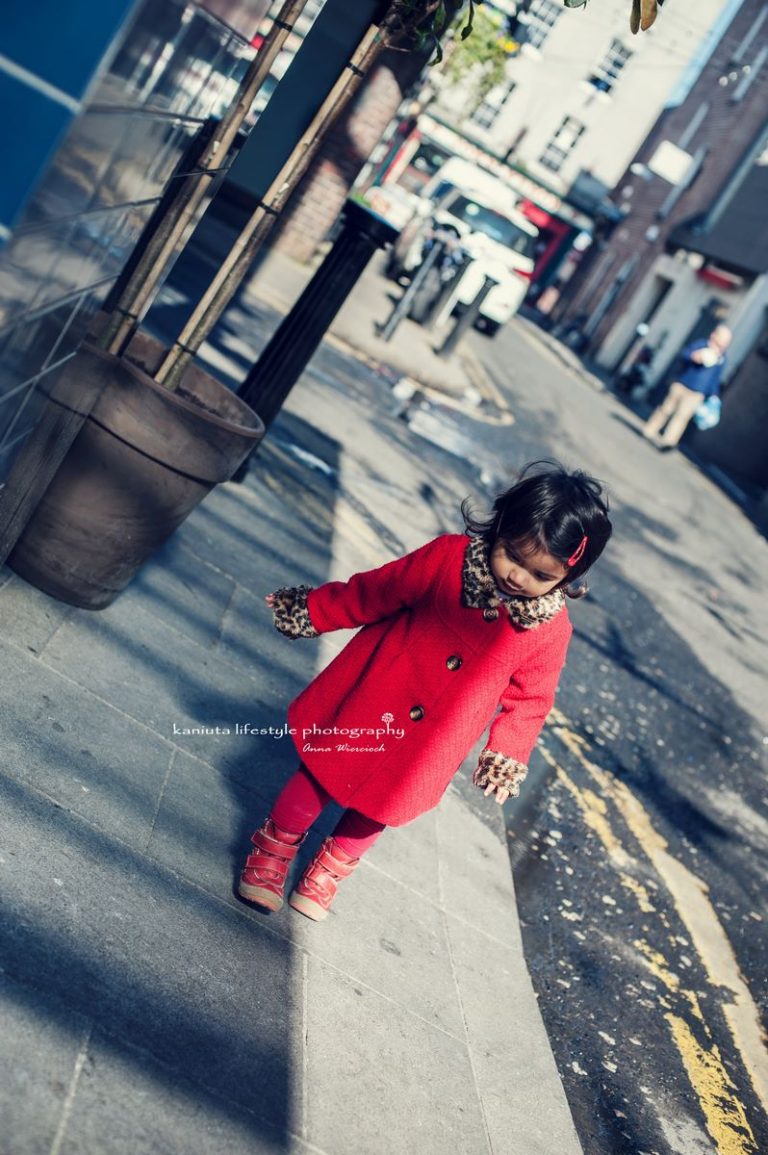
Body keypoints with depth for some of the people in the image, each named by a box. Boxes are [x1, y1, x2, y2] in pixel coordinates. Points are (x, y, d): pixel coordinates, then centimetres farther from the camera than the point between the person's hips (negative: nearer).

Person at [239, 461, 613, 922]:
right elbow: (374, 593, -10)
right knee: (323, 773, 15)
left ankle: (333, 866, 50)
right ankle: (275, 848, 42)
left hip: (428, 749, 1)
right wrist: (312, 611, -3)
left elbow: (529, 698, -3)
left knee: (381, 805, 21)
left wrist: (508, 754, -8)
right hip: (370, 701, -1)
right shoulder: (448, 557, -21)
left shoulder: (550, 630, -18)